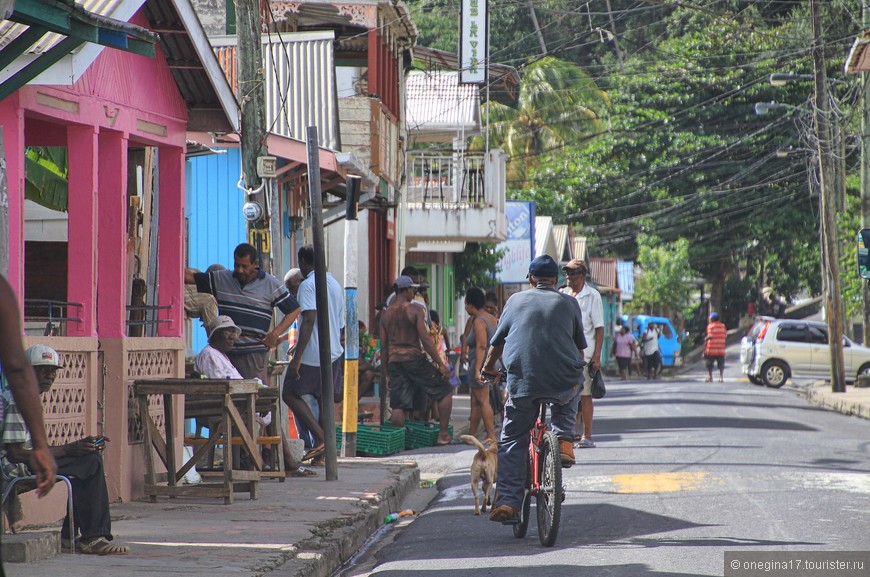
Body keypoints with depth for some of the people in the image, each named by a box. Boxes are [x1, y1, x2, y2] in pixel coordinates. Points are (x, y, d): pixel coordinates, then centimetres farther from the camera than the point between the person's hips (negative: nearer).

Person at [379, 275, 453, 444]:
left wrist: (386, 374, 16)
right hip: (415, 359, -4)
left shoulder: (385, 314, 9)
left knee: (398, 406, 4)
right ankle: (443, 434, 5)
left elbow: (383, 347, 10)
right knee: (444, 391, 10)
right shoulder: (415, 310, -5)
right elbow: (425, 339, -12)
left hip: (395, 362, 4)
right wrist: (441, 365, -9)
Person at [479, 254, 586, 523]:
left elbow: (497, 342, 20)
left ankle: (507, 501, 1)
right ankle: (564, 440, 18)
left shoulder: (516, 301, 13)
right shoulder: (569, 303, 12)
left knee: (512, 443, 10)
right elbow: (580, 347, 20)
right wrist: (577, 371, 40)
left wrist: (487, 368, 37)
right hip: (563, 382, 0)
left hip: (521, 382, 0)